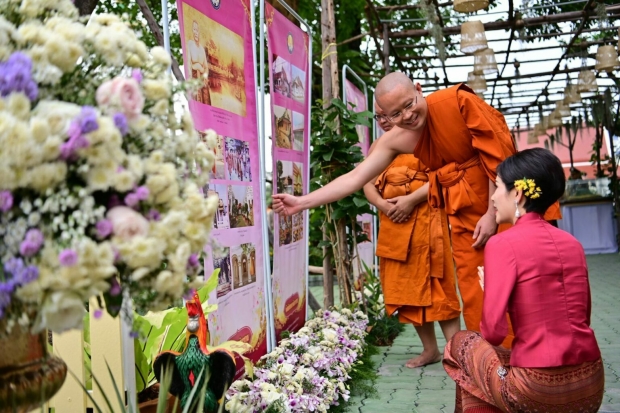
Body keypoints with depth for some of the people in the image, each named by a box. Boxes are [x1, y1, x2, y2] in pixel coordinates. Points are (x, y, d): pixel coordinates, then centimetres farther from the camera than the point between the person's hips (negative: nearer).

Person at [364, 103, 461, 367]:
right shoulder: (377, 147, 16)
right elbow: (368, 185, 11)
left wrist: (410, 199, -19)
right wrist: (383, 204, -9)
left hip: (424, 221, -6)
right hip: (392, 224, 6)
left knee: (435, 285, -8)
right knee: (406, 286, 8)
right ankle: (430, 349, 18)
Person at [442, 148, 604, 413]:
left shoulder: (503, 243, -11)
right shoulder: (572, 244, 7)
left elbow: (493, 331, -14)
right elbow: (582, 316, 14)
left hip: (538, 389, -6)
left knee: (460, 344, 18)